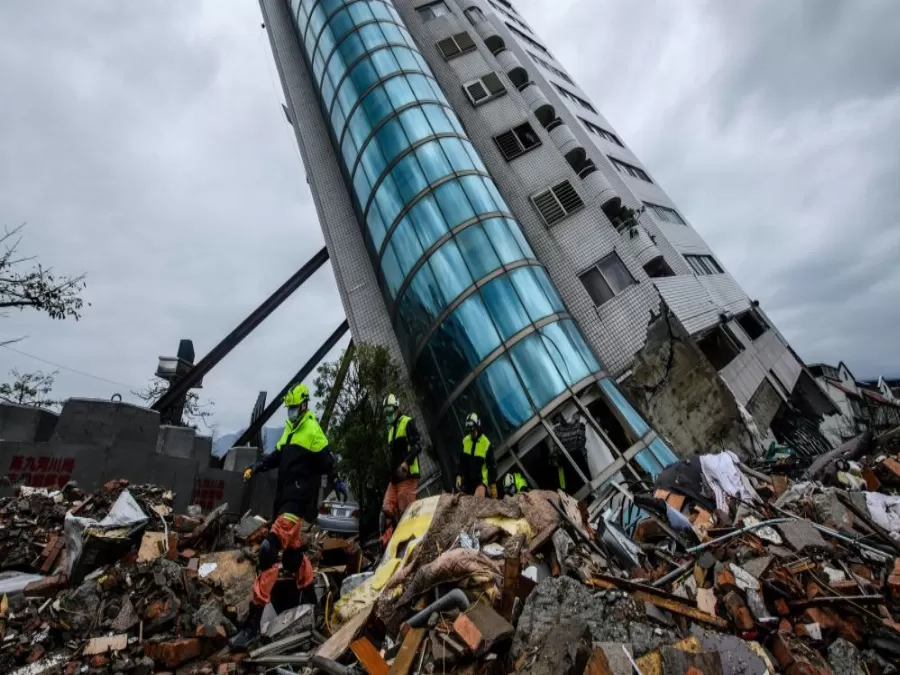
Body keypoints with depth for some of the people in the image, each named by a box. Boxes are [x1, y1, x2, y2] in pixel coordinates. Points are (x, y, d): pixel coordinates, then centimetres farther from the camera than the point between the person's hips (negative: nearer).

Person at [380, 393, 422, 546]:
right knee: (386, 510, 0)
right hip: (394, 477, 8)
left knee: (406, 512, -10)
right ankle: (386, 543, 0)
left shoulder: (408, 422, 0)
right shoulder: (391, 428, 27)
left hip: (407, 475, -8)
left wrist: (406, 462, -24)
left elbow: (417, 445, -13)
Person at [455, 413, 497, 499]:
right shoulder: (465, 441, 0)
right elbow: (461, 461, 10)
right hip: (467, 479, 5)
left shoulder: (486, 444, -13)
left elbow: (492, 466, -7)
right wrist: (459, 476, 0)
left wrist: (493, 486, -7)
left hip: (481, 480, -5)